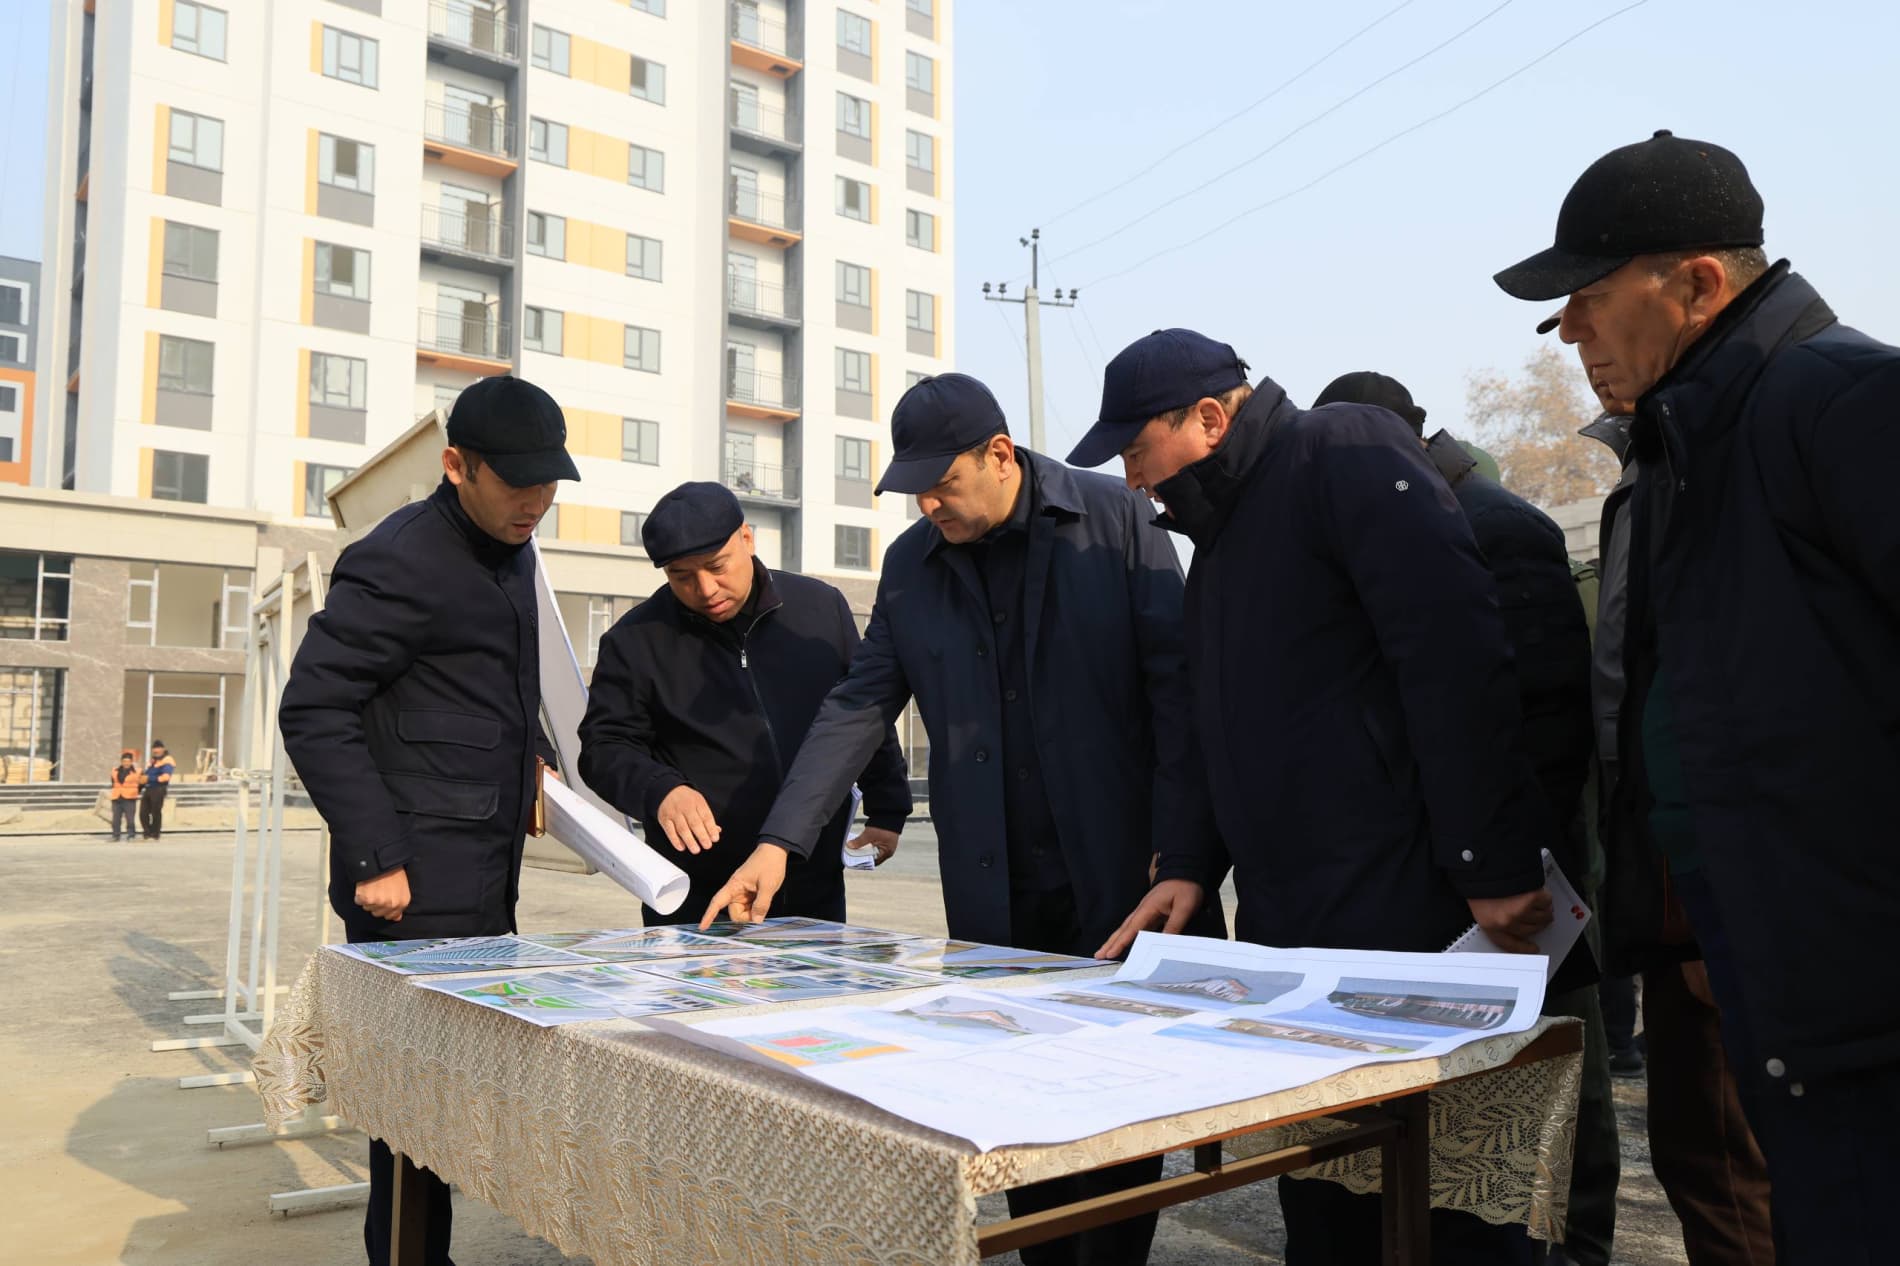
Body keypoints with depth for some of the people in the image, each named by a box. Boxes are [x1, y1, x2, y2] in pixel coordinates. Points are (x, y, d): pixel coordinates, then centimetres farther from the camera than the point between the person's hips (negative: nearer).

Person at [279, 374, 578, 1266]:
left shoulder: (512, 551, 13)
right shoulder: (400, 561, -14)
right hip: (417, 889, -9)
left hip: (486, 886, 9)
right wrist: (375, 856, -18)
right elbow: (313, 709, -16)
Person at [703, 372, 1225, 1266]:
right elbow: (859, 705, 6)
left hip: (1118, 881, -3)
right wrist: (780, 842, -3)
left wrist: (1180, 853, -13)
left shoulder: (1116, 522, -3)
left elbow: (1178, 683, -7)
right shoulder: (911, 563, 8)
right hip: (994, 896, 3)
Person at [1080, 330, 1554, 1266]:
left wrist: (1491, 866, -20)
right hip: (1287, 933, 8)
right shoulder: (1219, 533, 19)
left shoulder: (1343, 451, -7)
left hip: (1408, 923, -8)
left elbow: (1456, 653, -18)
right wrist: (1190, 865, 11)